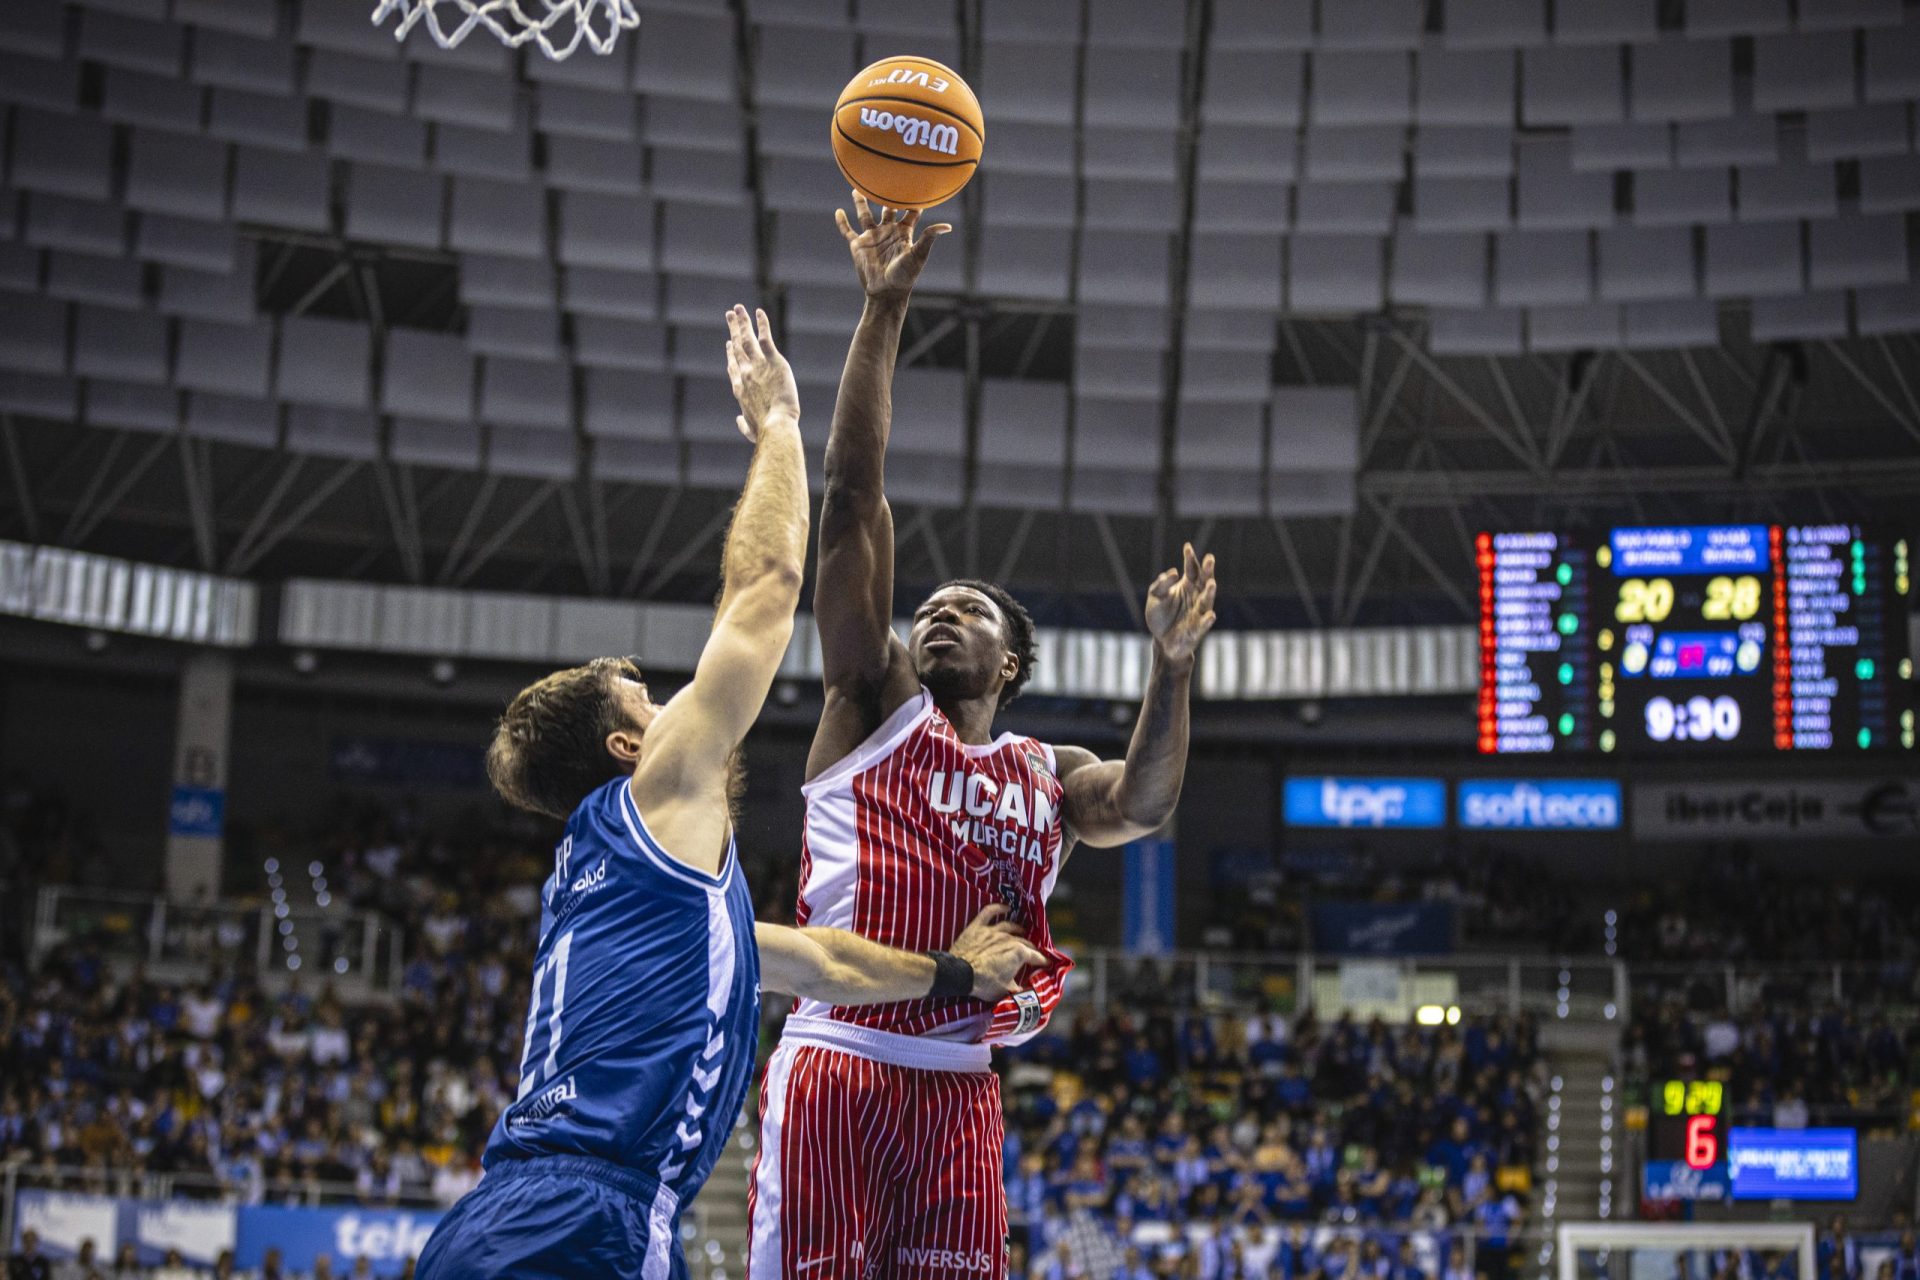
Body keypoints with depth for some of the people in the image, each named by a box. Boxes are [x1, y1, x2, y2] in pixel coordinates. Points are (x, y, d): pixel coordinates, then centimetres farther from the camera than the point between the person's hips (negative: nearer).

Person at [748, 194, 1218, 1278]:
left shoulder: (1049, 777, 20)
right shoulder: (874, 704, 11)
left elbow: (1144, 805, -3)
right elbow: (853, 497, 4)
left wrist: (1173, 662, -16)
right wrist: (885, 311, -1)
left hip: (958, 1092, 3)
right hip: (836, 1070, -3)